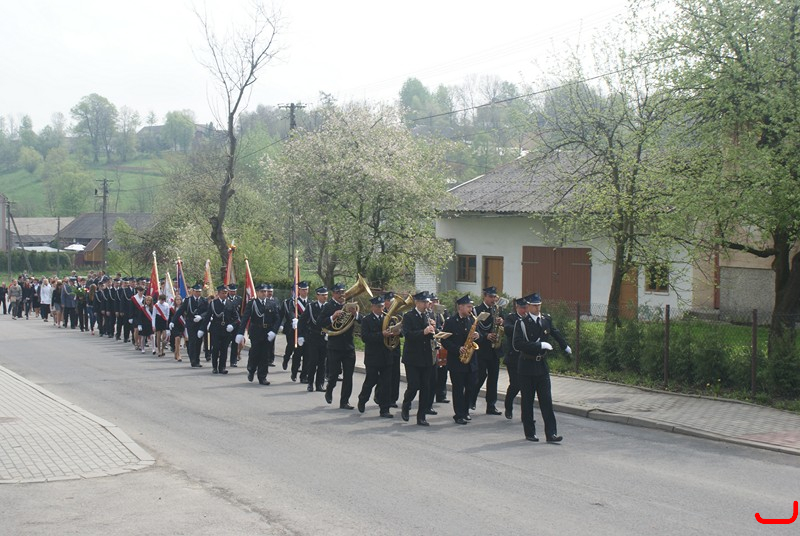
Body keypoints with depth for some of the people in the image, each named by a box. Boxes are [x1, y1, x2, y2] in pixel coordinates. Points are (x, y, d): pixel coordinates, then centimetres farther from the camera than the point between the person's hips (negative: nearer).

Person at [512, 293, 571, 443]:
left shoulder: (546, 320, 7)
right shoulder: (522, 323, -9)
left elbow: (555, 333, 27)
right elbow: (518, 344, -20)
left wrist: (566, 347, 40)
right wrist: (539, 345, -22)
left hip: (542, 365, 4)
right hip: (527, 366, -4)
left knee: (546, 400, -1)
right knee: (527, 401, 4)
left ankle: (551, 433, -3)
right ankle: (530, 433, 14)